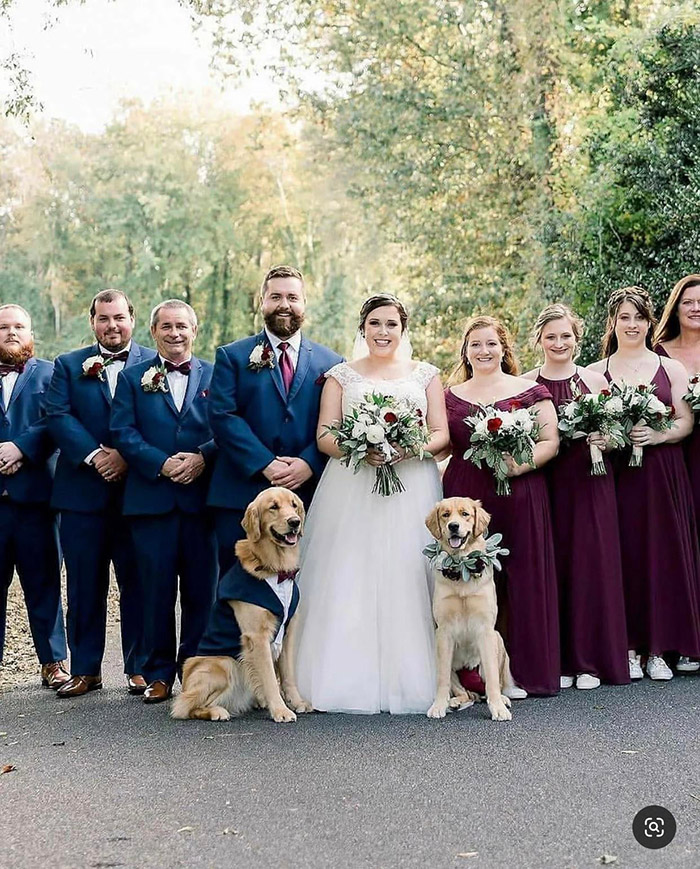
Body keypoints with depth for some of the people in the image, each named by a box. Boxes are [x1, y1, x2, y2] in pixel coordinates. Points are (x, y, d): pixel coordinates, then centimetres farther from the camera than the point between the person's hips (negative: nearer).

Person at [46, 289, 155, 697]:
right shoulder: (68, 366, 11)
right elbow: (58, 417, -2)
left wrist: (127, 457, -16)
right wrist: (94, 456, -15)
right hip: (83, 491, 1)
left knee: (138, 583, 4)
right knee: (85, 585, 6)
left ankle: (139, 668, 13)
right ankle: (85, 670, 14)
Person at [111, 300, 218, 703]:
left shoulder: (215, 376, 10)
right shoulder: (133, 378, 11)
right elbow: (124, 433, 0)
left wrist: (202, 458, -16)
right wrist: (162, 464, -13)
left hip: (203, 498, 0)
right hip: (152, 499, 0)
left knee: (201, 591, 4)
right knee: (156, 591, 3)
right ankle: (159, 674, 12)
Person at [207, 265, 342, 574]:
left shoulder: (330, 362, 11)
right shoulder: (232, 356, 6)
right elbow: (223, 417, -5)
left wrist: (309, 464, -13)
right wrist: (265, 465, -14)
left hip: (307, 496, 2)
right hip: (241, 497, -1)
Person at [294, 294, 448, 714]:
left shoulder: (425, 375, 14)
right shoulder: (341, 376, 12)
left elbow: (442, 434, 8)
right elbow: (324, 437, 5)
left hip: (411, 489, 0)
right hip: (351, 491, 0)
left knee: (407, 580, -6)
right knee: (349, 582, -7)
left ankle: (410, 679, 0)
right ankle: (351, 679, -3)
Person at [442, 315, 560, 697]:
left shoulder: (530, 391, 5)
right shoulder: (450, 396, 14)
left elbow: (549, 441, 0)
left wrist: (520, 464, -16)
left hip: (518, 496, -2)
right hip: (464, 495, 2)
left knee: (521, 579, -1)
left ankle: (520, 672, 7)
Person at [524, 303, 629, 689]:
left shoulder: (596, 381, 7)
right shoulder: (524, 384, 5)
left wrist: (605, 441, -11)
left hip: (590, 482, 1)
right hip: (545, 482, 0)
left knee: (591, 564, 0)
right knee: (551, 567, 0)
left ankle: (591, 660, 10)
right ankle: (558, 661, 10)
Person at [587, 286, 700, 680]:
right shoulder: (594, 372, 9)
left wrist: (657, 435, -14)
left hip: (662, 474, 0)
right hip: (615, 475, 0)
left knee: (662, 553, -1)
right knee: (622, 555, -2)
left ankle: (658, 649, 8)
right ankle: (628, 647, 7)